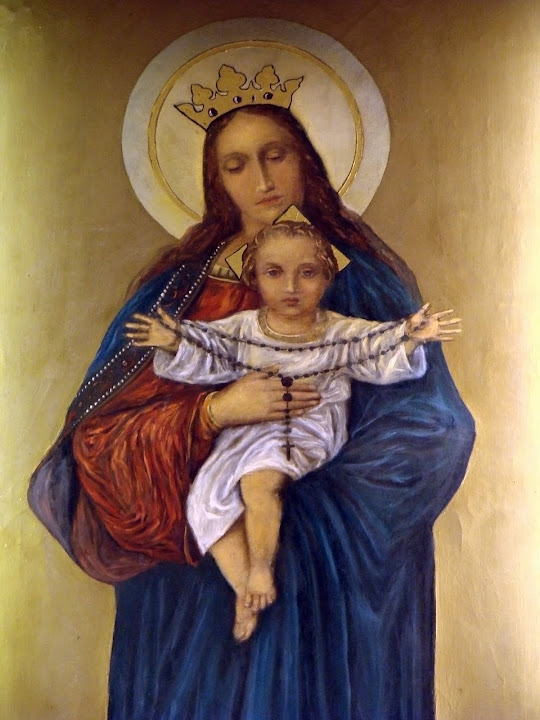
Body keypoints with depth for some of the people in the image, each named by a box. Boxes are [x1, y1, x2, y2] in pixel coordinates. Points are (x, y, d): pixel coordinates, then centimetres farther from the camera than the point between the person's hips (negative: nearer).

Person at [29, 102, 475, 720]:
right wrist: (217, 411, -22)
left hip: (336, 566, 0)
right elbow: (98, 430, -5)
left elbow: (436, 430, -10)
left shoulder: (363, 273, -2)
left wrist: (302, 517, -17)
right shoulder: (182, 283, 0)